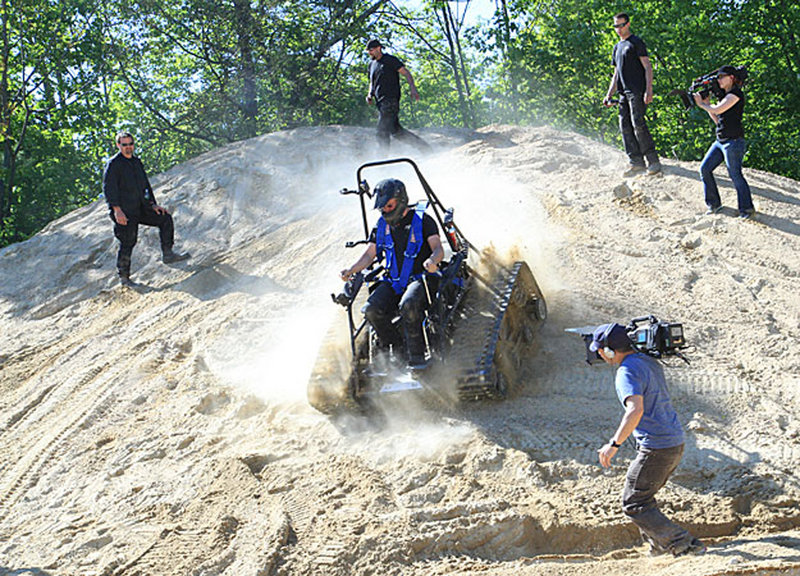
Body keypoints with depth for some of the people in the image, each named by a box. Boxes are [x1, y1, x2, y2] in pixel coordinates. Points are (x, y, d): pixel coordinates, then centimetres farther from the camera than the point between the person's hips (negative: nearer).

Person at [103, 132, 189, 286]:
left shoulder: (136, 162, 17)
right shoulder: (113, 164, -7)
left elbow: (145, 184, 25)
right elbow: (108, 188, -15)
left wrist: (153, 204, 14)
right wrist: (117, 210, -24)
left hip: (141, 208, 7)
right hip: (124, 211, -7)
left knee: (165, 218, -2)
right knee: (128, 242, -8)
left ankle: (167, 254, 0)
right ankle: (123, 276, 4)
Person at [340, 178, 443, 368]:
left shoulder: (422, 220, -3)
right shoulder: (382, 226, 12)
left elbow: (438, 249, -10)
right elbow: (369, 255, 14)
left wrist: (432, 260, -35)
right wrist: (351, 270, -5)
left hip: (420, 278, -5)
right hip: (393, 281, 5)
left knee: (408, 305, -37)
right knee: (372, 310, -23)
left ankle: (416, 355, -22)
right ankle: (394, 350, -3)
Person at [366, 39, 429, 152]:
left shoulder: (390, 60, -2)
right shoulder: (372, 65, 20)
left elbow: (406, 73, -5)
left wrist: (412, 88, -19)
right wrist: (370, 95, 10)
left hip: (391, 99, -8)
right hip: (381, 102, 8)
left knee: (382, 131, -16)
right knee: (396, 131, 6)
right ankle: (423, 146, 15)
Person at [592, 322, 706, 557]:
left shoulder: (627, 372, -17)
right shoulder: (650, 362, 12)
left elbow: (636, 410, -33)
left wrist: (614, 444, -32)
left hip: (656, 449, -10)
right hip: (676, 444, 10)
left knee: (634, 504, 0)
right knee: (643, 496, 23)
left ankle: (684, 544, -4)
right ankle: (658, 546, 24)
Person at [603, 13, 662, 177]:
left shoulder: (636, 43, -1)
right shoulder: (617, 48, 22)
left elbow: (647, 67, -7)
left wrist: (649, 90, -17)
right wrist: (609, 95, 18)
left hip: (637, 91, -8)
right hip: (624, 93, 8)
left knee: (638, 124, -15)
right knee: (625, 126, 1)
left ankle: (653, 161, -10)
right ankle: (636, 162, 3)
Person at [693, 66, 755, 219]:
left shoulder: (736, 93, -10)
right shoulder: (725, 95, 18)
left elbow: (717, 110, -18)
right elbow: (717, 120, 18)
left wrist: (702, 104, -2)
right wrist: (707, 102, 11)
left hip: (733, 141, -9)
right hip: (720, 141, 9)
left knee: (735, 174, -9)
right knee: (705, 169, 4)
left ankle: (747, 208, -1)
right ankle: (714, 203, 14)